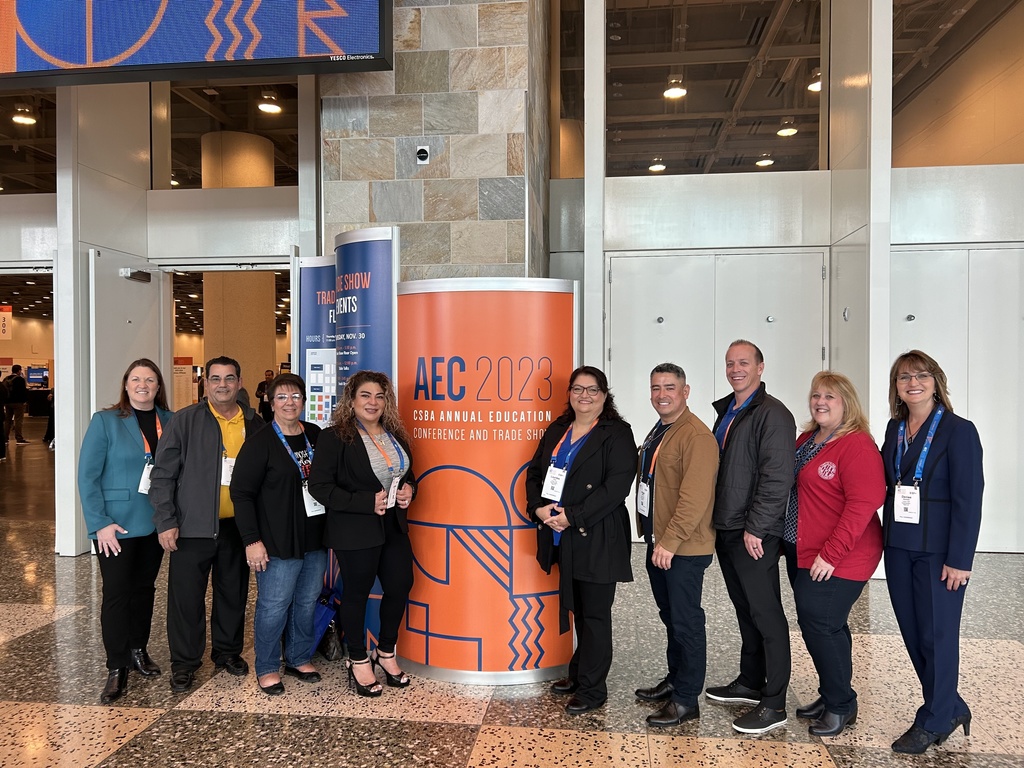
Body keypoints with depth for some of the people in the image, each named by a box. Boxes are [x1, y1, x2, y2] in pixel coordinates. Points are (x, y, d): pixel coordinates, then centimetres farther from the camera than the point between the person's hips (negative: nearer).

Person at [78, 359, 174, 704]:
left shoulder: (170, 422, 3)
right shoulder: (105, 421, -6)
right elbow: (87, 475, -8)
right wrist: (99, 523, -14)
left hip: (156, 522, 4)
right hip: (116, 525, -4)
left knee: (144, 588, 15)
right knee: (117, 593, 1)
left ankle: (138, 650, 31)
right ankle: (116, 669, 11)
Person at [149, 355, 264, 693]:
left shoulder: (255, 425, 5)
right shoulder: (186, 421, -5)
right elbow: (163, 473, -6)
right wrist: (165, 521, -11)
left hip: (237, 525, 3)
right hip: (193, 526, -3)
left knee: (233, 593, 15)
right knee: (186, 596, 5)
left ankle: (228, 651, 34)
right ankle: (184, 663, 21)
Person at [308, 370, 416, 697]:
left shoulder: (395, 436, 9)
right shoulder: (335, 437, -12)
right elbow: (319, 486, -16)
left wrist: (408, 489, -2)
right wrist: (367, 502, -22)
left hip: (394, 527, 7)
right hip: (355, 532, -6)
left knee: (400, 586, 10)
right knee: (357, 593, 8)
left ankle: (385, 652, 33)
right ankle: (358, 661, 27)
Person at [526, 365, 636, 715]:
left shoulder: (617, 434, -8)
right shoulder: (556, 431, 12)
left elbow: (616, 486, -17)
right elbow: (534, 472, 12)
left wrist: (572, 516, -20)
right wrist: (539, 508, -7)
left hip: (597, 539, -6)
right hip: (562, 538, 6)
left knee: (595, 613, 4)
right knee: (577, 609, 18)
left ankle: (592, 688, 16)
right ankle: (580, 673, 33)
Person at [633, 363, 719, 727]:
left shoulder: (696, 435, -18)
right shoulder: (657, 432, 14)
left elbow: (695, 496, -24)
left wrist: (670, 541, -26)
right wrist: (653, 537, 16)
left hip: (684, 548, -9)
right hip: (658, 544, 9)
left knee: (686, 621, 1)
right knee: (670, 615, 20)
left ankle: (686, 699, 12)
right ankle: (675, 679, 34)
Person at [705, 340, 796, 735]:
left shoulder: (773, 415, -12)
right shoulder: (726, 413, 15)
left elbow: (777, 478, -19)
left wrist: (755, 529, -20)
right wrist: (720, 523, 15)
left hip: (754, 535, -8)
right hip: (726, 531, 9)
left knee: (766, 614, -1)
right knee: (745, 610, 18)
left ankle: (774, 705, 7)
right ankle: (750, 683, 31)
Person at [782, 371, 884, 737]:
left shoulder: (857, 445, -16)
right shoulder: (806, 440, 11)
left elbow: (863, 504, -23)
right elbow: (788, 487, 17)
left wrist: (832, 554, -23)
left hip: (837, 561, -8)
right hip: (802, 553, 8)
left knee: (820, 625, -4)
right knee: (825, 626, 16)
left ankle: (841, 705, 15)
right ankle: (831, 696, 31)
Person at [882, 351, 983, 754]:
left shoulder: (958, 431, -9)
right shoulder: (895, 429, 8)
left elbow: (968, 500, -12)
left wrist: (959, 560, -15)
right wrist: (890, 537, 1)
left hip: (938, 551, -6)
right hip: (899, 548, 6)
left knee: (936, 635, 5)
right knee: (912, 633, 12)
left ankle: (933, 721, 21)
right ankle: (952, 708, 32)